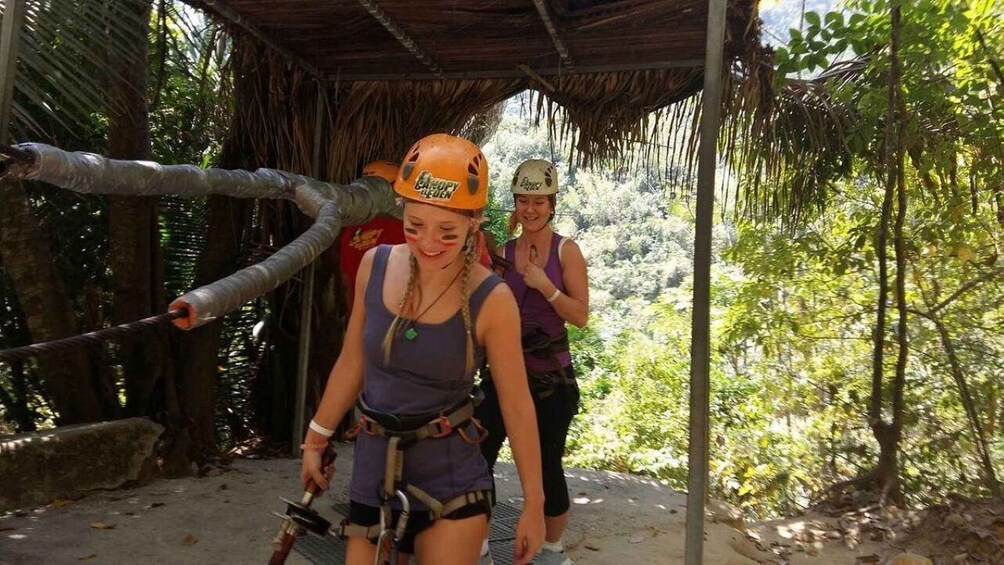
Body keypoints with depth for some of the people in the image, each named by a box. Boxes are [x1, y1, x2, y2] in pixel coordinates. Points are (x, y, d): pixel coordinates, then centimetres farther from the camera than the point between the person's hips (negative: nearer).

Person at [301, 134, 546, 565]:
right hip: (374, 473, 3)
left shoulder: (491, 300, -16)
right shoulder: (376, 265, -6)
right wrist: (316, 439, 14)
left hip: (451, 484, -3)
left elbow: (516, 406, -9)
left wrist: (533, 503, -4)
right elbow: (351, 364, 6)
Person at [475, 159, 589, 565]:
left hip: (550, 376, -2)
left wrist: (545, 285, -19)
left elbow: (580, 316, -9)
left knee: (547, 466, 7)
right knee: (478, 458, -1)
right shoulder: (502, 253, 4)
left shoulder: (566, 251, -3)